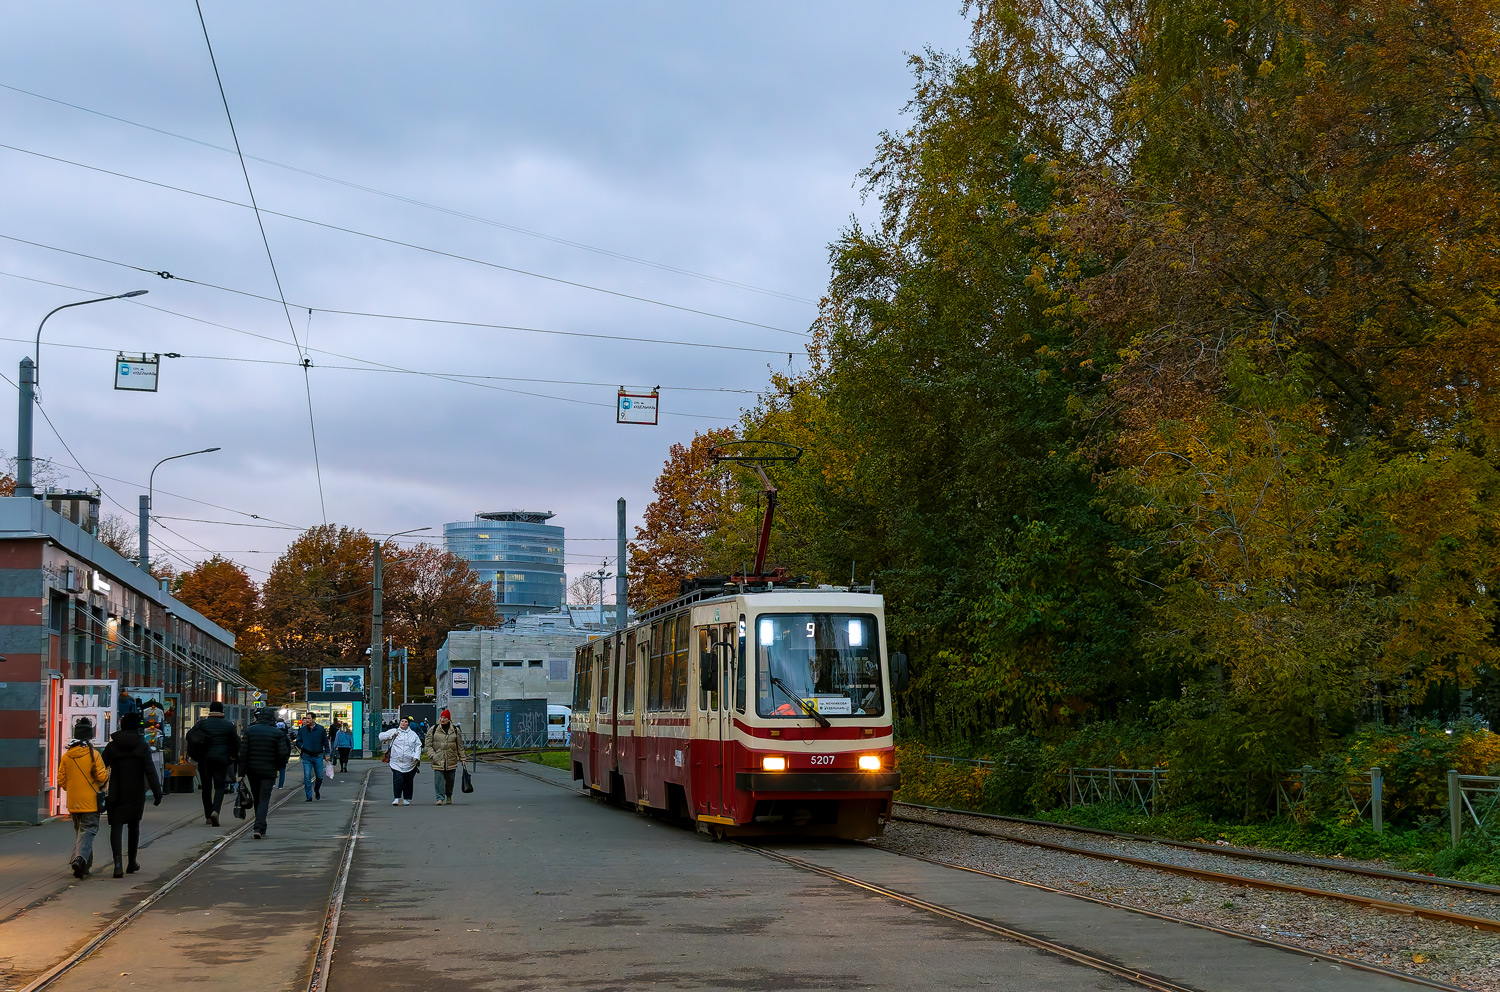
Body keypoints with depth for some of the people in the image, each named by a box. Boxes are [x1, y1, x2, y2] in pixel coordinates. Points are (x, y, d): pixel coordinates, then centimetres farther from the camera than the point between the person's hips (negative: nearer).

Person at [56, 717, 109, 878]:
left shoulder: (66, 756, 2)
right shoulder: (93, 755, -11)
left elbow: (61, 781, 6)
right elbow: (103, 777, -14)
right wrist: (107, 774, 8)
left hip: (73, 803, 4)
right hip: (90, 802, -4)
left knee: (78, 830, 17)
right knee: (88, 830, -3)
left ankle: (83, 864, 18)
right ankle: (81, 858, -26)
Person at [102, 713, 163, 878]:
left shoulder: (111, 746, -1)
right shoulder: (143, 746, -5)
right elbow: (150, 771, -10)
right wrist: (157, 793, -7)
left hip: (116, 794, 0)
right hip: (136, 794, 1)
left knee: (116, 827, -3)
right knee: (133, 826, 17)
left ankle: (118, 862, -22)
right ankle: (132, 863, 26)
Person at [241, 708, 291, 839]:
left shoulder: (250, 731, -2)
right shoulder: (278, 733, -8)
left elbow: (244, 752, -3)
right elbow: (283, 753, -11)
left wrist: (242, 771, 1)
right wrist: (280, 766, 9)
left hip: (252, 769, 3)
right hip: (269, 771, -3)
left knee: (257, 799, 17)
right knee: (264, 800, 0)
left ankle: (261, 828, 26)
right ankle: (258, 828, -16)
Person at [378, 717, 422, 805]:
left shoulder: (413, 734, 12)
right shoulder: (393, 732, 10)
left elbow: (418, 746, 10)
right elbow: (381, 737, 9)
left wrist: (416, 757, -5)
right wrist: (391, 735, -4)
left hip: (410, 764, 1)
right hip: (396, 762, -1)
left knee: (408, 782, 7)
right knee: (398, 780, -15)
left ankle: (407, 799, 18)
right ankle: (397, 798, -8)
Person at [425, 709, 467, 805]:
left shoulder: (455, 730, 7)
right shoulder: (433, 730, 4)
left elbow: (460, 746, 10)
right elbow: (428, 745, 5)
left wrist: (462, 759, 8)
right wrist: (432, 755, -9)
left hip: (451, 760, 1)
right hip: (438, 760, -1)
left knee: (450, 779, 9)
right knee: (438, 779, -11)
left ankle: (449, 797, 28)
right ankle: (440, 798, -12)